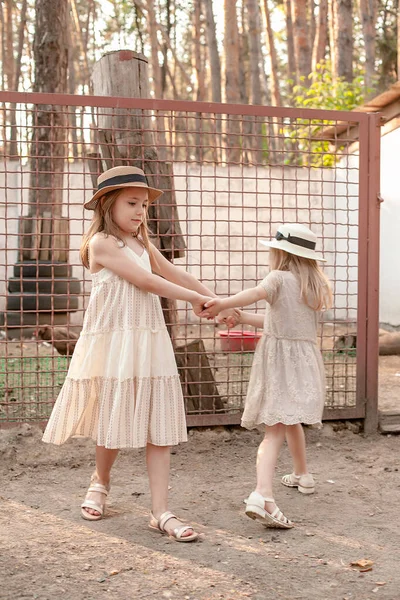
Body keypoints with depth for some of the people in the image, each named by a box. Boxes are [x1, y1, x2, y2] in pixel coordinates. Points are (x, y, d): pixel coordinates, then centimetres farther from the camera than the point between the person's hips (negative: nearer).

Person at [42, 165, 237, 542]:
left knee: (159, 429, 1)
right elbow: (146, 281, -13)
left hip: (149, 343, 7)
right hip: (113, 343, -6)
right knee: (114, 425, 5)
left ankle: (161, 512, 4)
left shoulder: (143, 246, 17)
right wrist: (196, 298, -8)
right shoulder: (102, 242, -7)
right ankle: (100, 482, 34)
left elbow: (178, 276, 20)